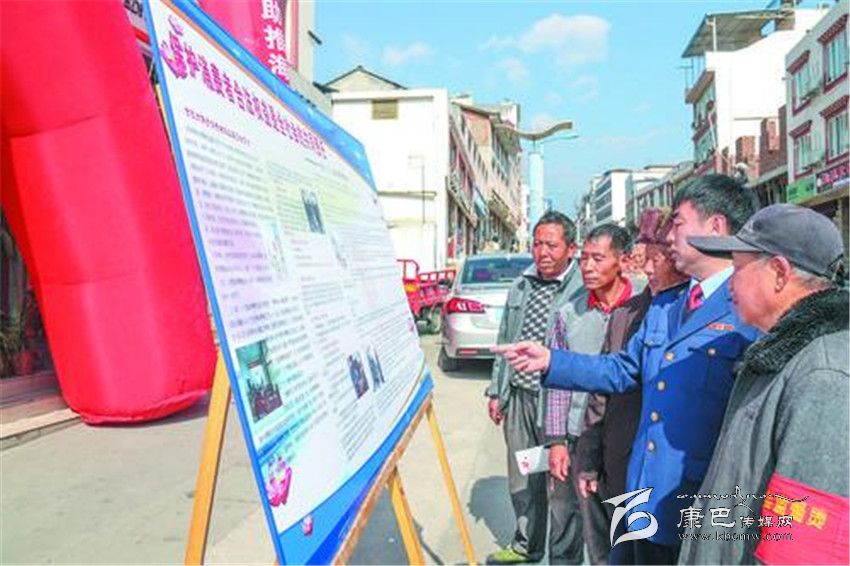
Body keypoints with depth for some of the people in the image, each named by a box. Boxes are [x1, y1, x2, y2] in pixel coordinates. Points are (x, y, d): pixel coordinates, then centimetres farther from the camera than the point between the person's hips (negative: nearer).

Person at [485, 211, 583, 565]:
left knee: (560, 484, 7)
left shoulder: (582, 290, -14)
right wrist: (496, 391, 15)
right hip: (518, 397, 7)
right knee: (522, 479, 20)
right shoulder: (521, 286, 9)